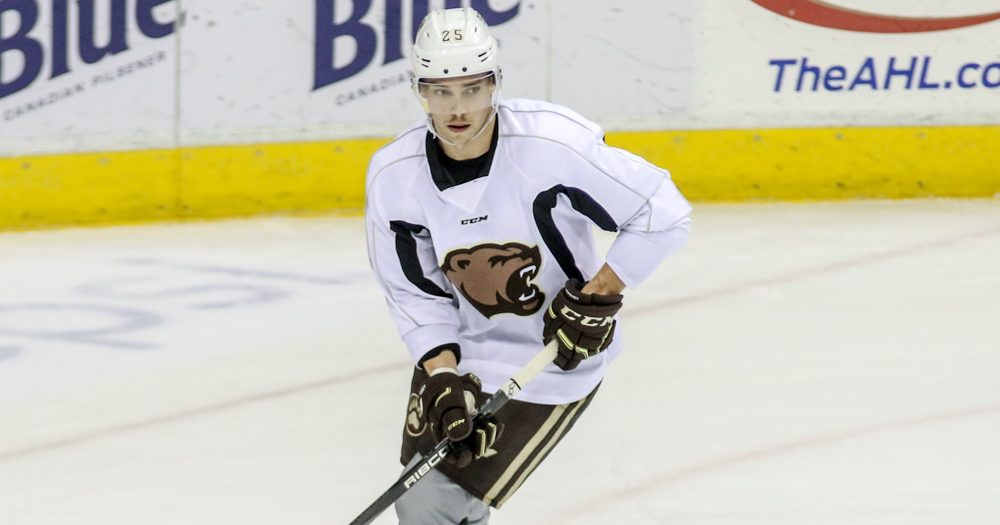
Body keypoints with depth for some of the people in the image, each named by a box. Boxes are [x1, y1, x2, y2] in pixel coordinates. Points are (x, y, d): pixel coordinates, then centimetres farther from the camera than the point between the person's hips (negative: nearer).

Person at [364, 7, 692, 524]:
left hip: (558, 354, -5)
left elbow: (664, 214, -18)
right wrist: (443, 377, -14)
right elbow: (414, 293, -2)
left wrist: (599, 297, -19)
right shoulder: (393, 175, -12)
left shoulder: (551, 144, -26)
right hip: (462, 346, 5)